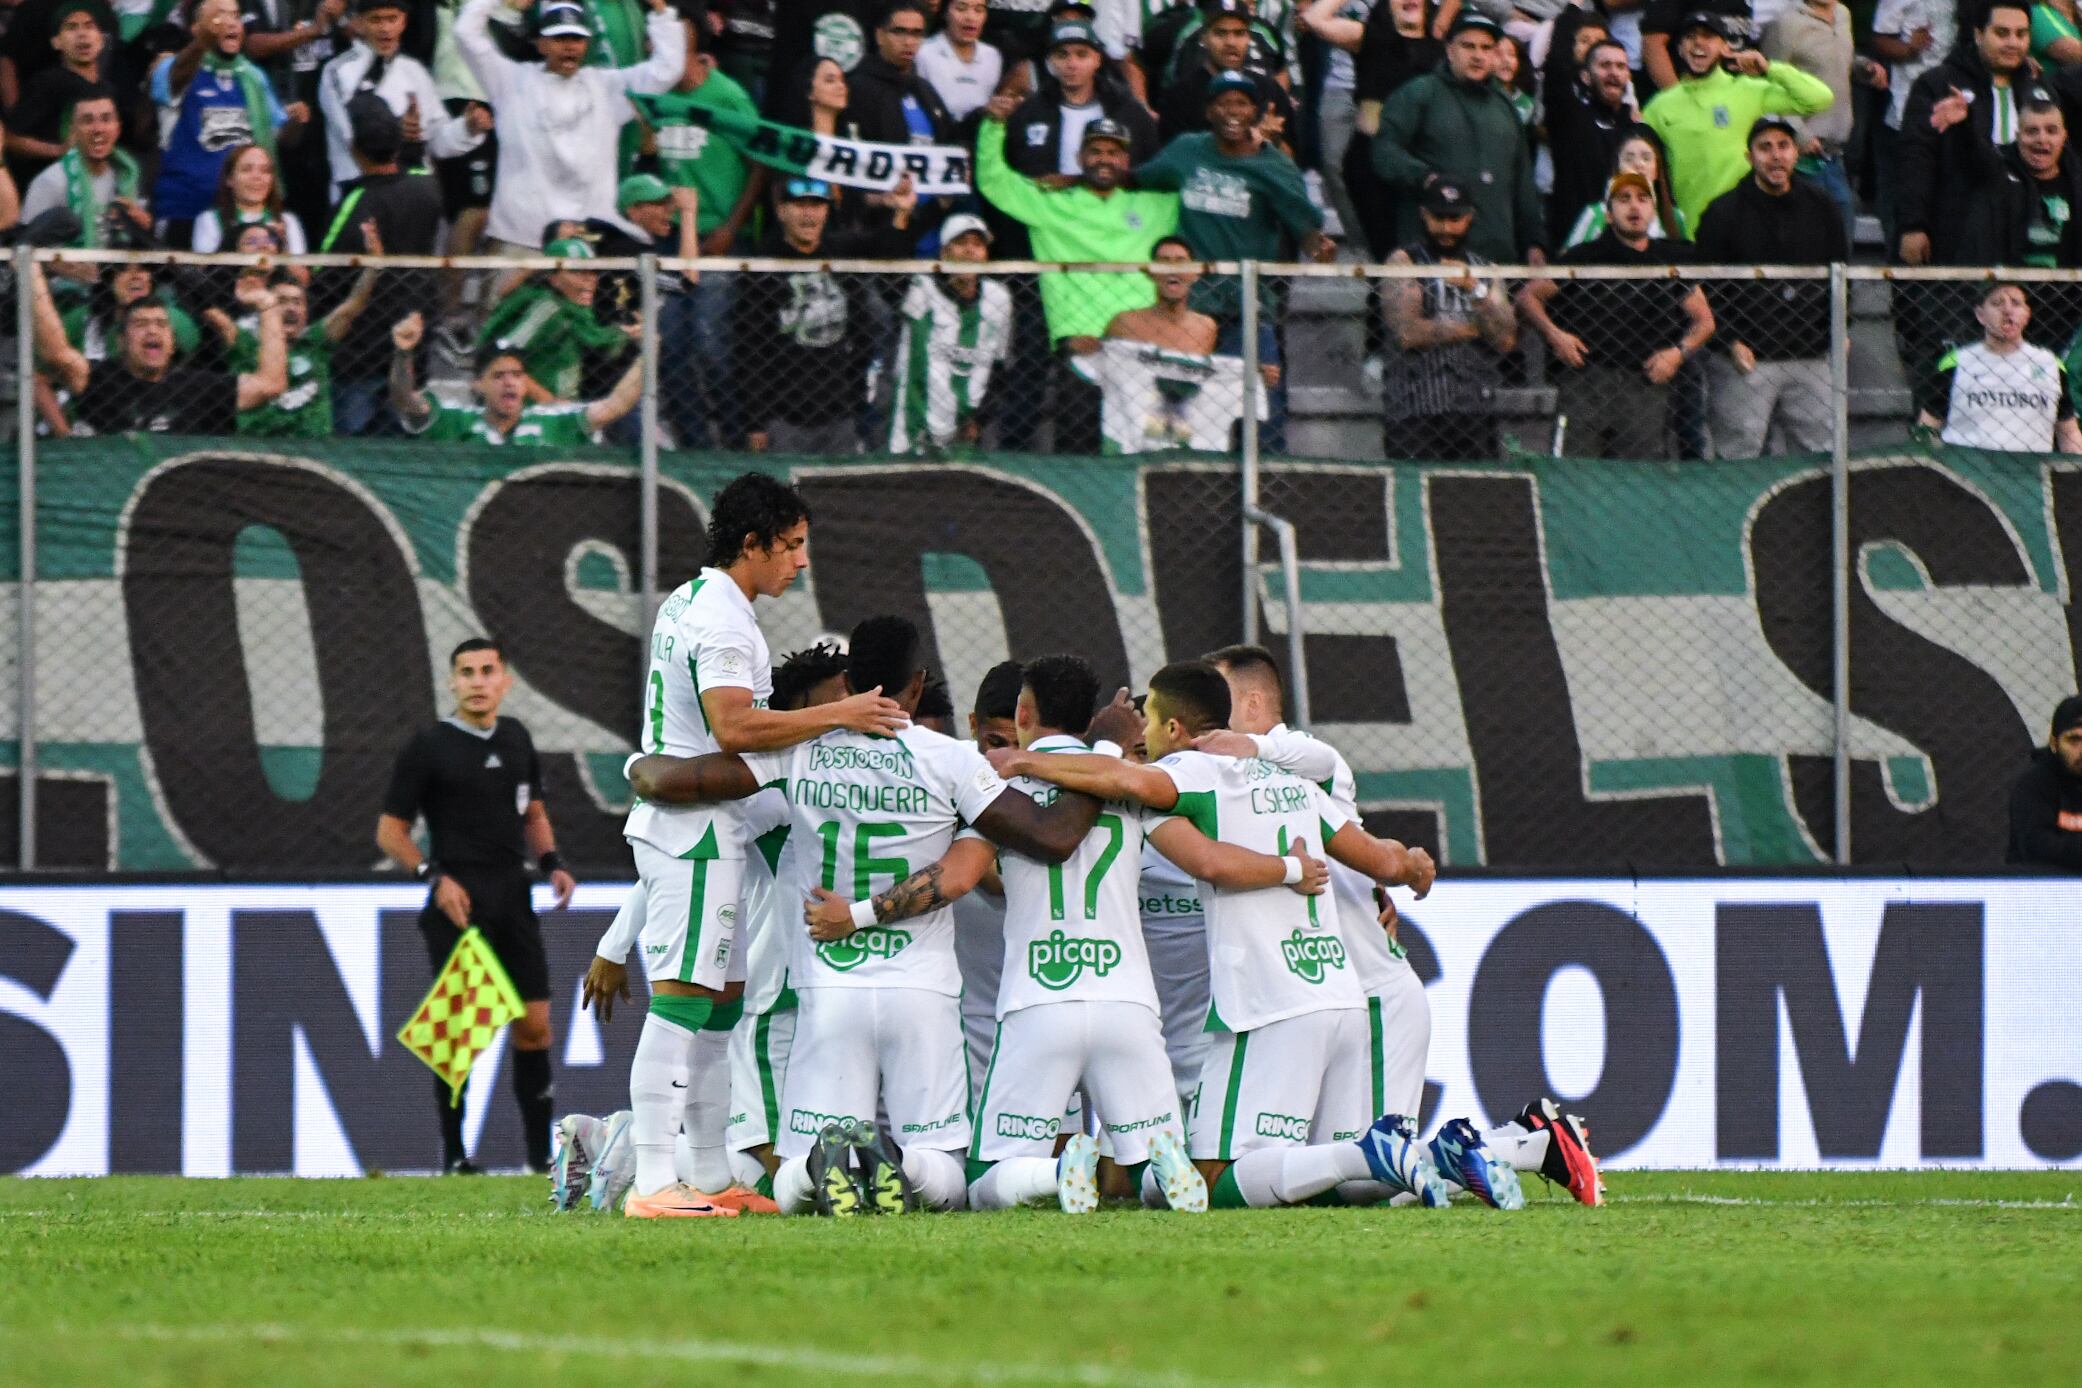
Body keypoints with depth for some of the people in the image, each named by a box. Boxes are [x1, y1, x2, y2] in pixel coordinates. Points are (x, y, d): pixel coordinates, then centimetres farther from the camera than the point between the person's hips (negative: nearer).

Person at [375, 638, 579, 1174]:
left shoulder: (516, 738, 12)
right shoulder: (428, 747, -4)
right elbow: (390, 830, -2)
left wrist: (551, 863, 6)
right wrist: (433, 877, -16)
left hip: (513, 899, 5)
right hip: (457, 903, -5)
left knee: (533, 1026, 3)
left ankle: (540, 1151, 11)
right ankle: (453, 1153, 5)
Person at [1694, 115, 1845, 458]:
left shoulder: (1822, 206, 10)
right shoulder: (1724, 212, 0)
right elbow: (1709, 288, 0)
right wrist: (1731, 341, -11)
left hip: (1810, 354, 3)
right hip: (1746, 357, -3)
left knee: (1817, 451, 4)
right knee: (1739, 454, -6)